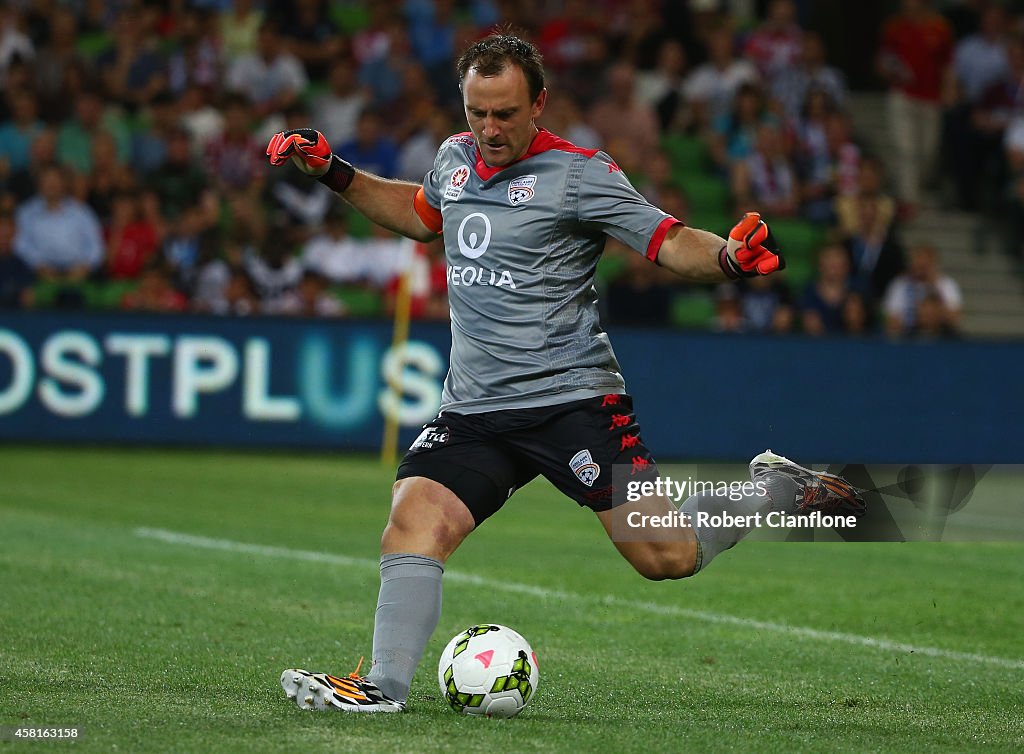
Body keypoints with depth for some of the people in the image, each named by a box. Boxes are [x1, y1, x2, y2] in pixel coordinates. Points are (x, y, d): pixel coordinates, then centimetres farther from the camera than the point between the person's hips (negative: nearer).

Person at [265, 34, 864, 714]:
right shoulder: (455, 158, 11)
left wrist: (731, 257, -31)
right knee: (413, 522, -18)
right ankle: (384, 685, -17)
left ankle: (779, 490, 16)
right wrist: (334, 174, 26)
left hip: (571, 400, -5)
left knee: (666, 557, -10)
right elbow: (421, 216, 33)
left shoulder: (579, 173, -8)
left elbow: (670, 242, -10)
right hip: (473, 413, 5)